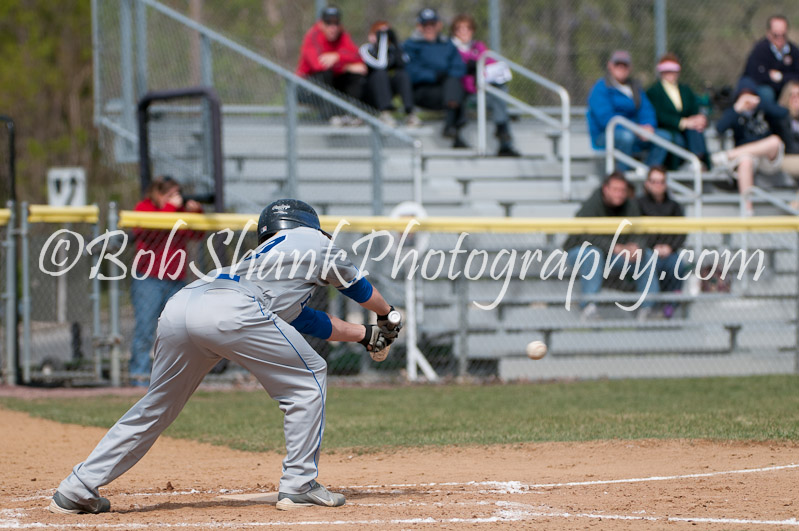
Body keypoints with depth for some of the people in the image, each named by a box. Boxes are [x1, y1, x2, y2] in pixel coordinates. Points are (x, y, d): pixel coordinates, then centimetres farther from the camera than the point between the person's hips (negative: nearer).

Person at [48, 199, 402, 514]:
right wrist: (386, 316, 61)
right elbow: (358, 288, 42)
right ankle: (299, 486, 8)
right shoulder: (313, 240, 28)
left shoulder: (263, 253, 42)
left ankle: (77, 490, 14)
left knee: (156, 407, 18)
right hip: (231, 312, -7)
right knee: (308, 378, 12)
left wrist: (365, 334, 54)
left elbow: (306, 321, 45)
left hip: (178, 307, 7)